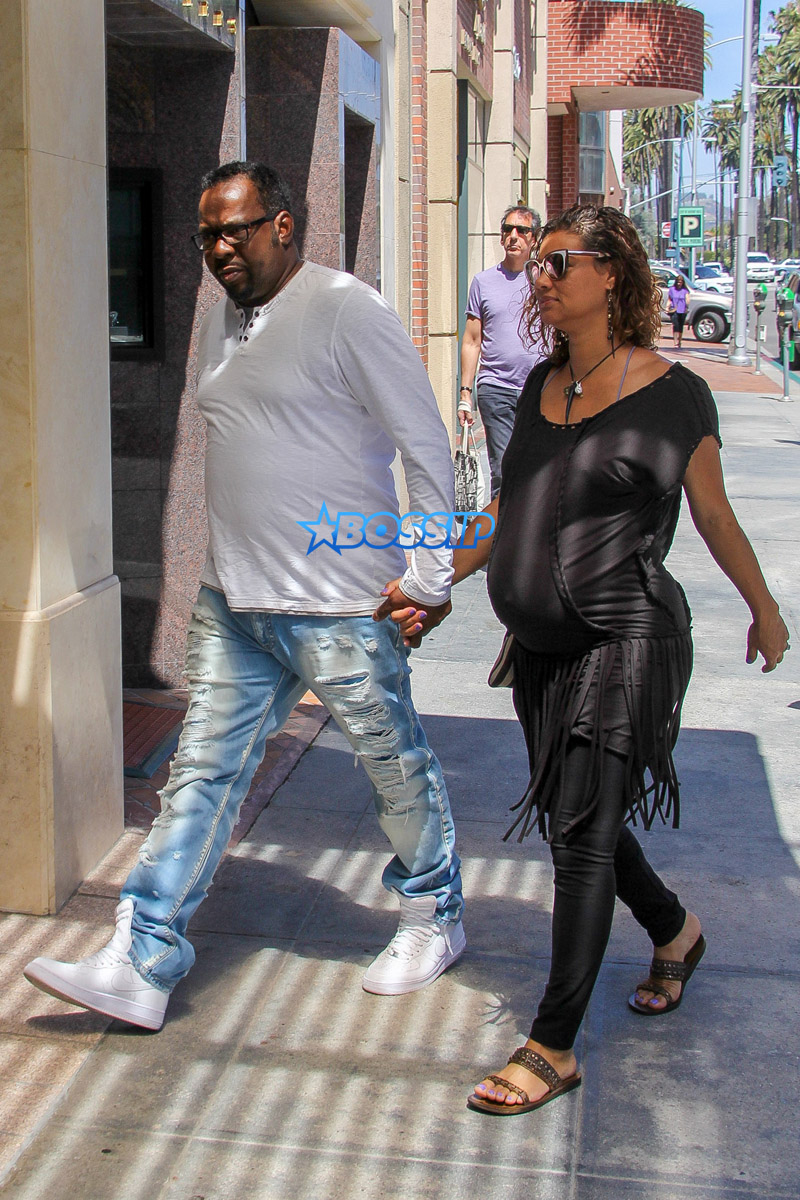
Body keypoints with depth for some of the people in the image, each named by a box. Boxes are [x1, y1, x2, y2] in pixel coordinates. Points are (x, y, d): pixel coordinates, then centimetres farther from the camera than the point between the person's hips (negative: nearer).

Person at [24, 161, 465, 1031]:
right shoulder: (218, 321, 11)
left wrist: (428, 580, -11)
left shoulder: (346, 311, -12)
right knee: (201, 777, 6)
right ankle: (140, 966, 11)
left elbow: (426, 448, -11)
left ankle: (433, 920, 34)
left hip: (341, 608, -6)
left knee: (399, 771, 11)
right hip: (232, 602, 7)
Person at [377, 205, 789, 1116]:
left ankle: (554, 1046, 3)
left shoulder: (671, 394, -8)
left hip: (626, 640, -7)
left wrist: (764, 612, 15)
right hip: (540, 646, 7)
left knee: (581, 834, -7)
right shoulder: (543, 384, 9)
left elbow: (715, 518, 4)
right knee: (576, 824, 17)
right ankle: (675, 929, 45)